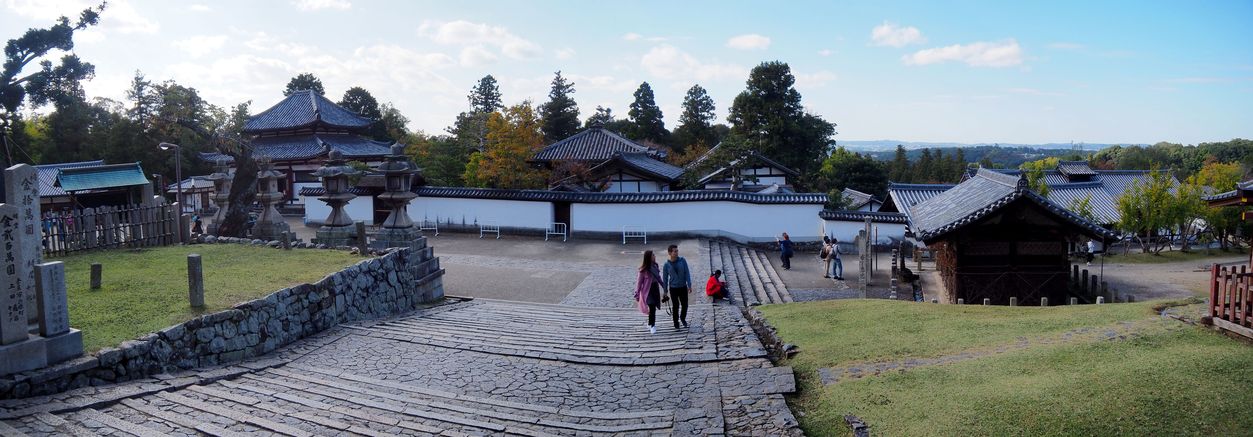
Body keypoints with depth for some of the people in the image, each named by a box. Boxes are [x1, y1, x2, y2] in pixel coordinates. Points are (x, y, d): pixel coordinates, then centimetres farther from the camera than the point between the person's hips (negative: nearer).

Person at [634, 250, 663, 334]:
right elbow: (639, 281, -12)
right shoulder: (644, 269, -16)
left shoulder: (654, 266, 2)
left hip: (655, 288, 6)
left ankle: (650, 324, 29)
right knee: (652, 308, -10)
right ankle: (652, 326, 2)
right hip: (648, 290, -6)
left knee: (653, 308, 13)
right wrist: (637, 294, -12)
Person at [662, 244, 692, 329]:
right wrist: (665, 291, 3)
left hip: (683, 287, 1)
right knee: (675, 306, 4)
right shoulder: (666, 265, -7)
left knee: (684, 305, 6)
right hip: (673, 288, -1)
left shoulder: (682, 260, -6)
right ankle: (676, 322, 21)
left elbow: (687, 273, -4)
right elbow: (665, 278, 1)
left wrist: (689, 285, -9)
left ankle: (683, 318, 32)